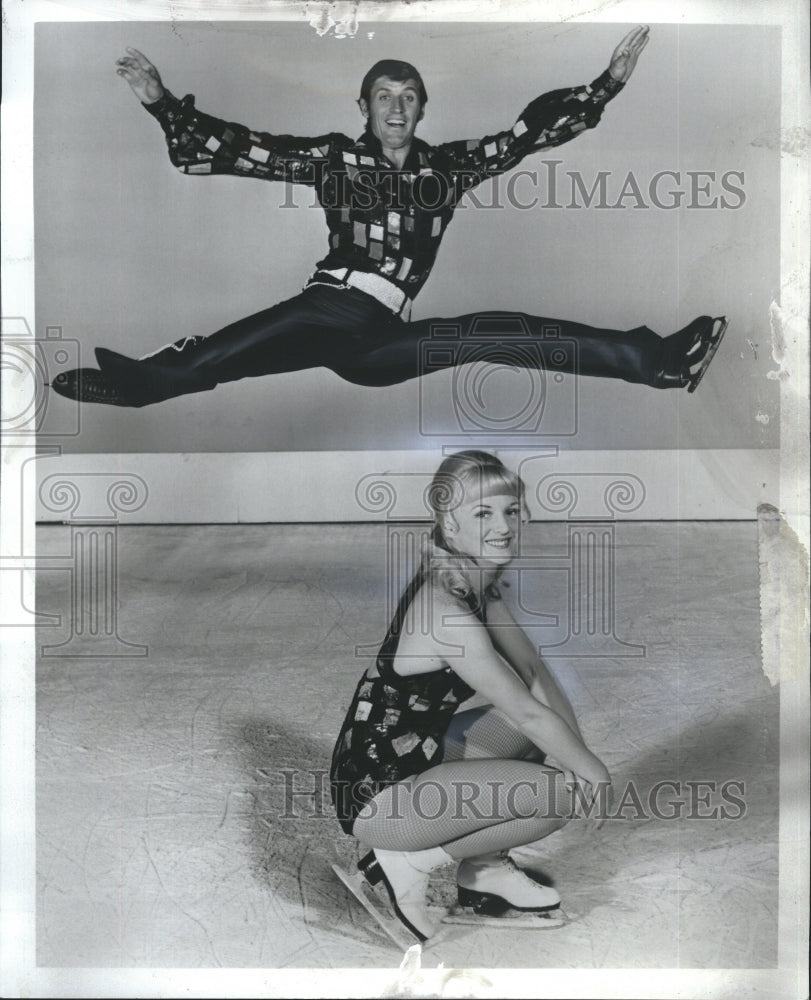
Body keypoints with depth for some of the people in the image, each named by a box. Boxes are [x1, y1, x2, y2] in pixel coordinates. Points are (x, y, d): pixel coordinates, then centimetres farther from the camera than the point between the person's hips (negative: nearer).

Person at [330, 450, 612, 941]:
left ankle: (486, 866, 14)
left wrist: (579, 750, -2)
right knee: (566, 791, -15)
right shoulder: (443, 609, -27)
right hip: (376, 793, -9)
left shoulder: (477, 582, 2)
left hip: (417, 752, 9)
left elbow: (534, 670, 6)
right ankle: (410, 861, -2)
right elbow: (527, 714, -21)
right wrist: (598, 777, -9)